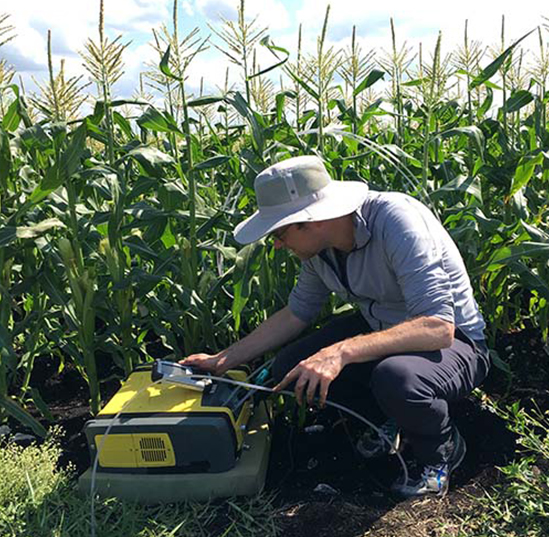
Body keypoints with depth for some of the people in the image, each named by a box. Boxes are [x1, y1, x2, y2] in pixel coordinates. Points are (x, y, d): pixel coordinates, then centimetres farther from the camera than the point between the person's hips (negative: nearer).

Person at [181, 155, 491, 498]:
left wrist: (342, 351, -46)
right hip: (381, 327, 7)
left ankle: (444, 448, -2)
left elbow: (438, 328, -37)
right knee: (290, 371, -9)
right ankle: (396, 421, 11)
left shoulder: (397, 219, -30)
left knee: (396, 377, -38)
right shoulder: (320, 244, -7)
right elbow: (295, 315, 8)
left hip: (453, 340, -6)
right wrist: (223, 361, 6)